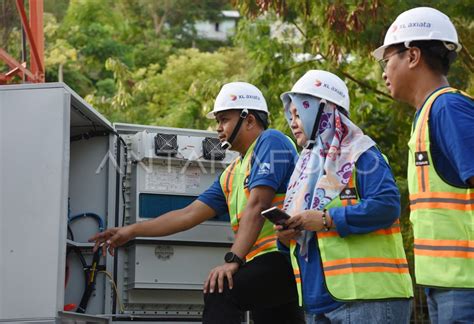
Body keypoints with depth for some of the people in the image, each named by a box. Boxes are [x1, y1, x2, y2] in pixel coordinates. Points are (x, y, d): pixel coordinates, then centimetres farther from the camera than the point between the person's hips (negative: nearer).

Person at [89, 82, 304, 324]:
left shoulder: (270, 142, -3)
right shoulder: (231, 174, 23)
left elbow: (257, 205, -15)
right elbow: (190, 214, 21)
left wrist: (233, 260, -22)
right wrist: (131, 231, 17)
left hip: (282, 258, -9)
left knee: (219, 292, -25)